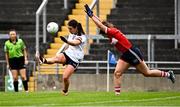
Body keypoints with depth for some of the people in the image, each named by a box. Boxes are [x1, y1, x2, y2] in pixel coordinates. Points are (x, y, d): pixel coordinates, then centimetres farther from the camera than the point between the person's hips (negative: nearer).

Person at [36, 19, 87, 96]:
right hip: (67, 53, 5)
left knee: (65, 77, -16)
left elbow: (75, 43, -31)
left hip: (75, 59, -5)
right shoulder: (71, 35, 12)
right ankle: (44, 60, -63)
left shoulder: (82, 37, -10)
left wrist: (66, 41, -50)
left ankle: (65, 91, 13)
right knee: (57, 57, -32)